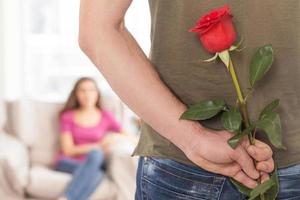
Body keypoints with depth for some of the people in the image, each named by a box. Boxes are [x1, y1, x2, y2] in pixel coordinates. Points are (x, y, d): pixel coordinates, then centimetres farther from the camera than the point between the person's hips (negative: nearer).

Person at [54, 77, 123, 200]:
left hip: (95, 164, 1)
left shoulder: (105, 116, 9)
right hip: (68, 163, -1)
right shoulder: (68, 116, 8)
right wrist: (98, 146, -10)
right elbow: (68, 150, -2)